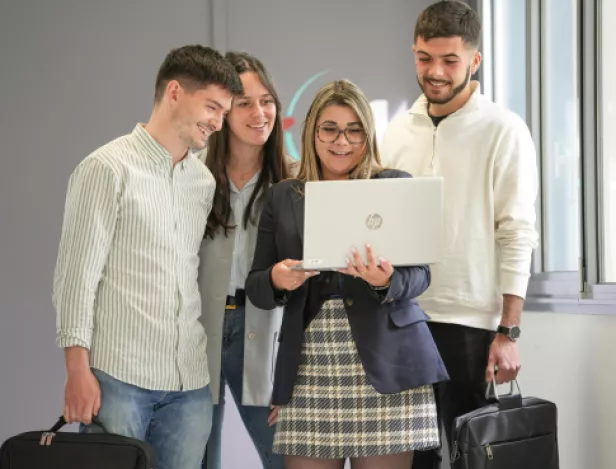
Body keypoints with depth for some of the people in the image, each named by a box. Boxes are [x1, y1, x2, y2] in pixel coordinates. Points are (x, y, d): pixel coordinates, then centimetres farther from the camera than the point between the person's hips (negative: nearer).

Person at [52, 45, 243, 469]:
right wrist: (78, 369, -12)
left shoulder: (205, 181, 14)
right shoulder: (108, 168, -4)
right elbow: (78, 274, -7)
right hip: (118, 375, -5)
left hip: (190, 381, 5)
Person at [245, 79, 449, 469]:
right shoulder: (283, 196, 12)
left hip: (385, 367, -1)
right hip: (308, 372, 2)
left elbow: (419, 274, 0)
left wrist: (387, 280, -22)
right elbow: (255, 286, 10)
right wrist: (276, 279, -13)